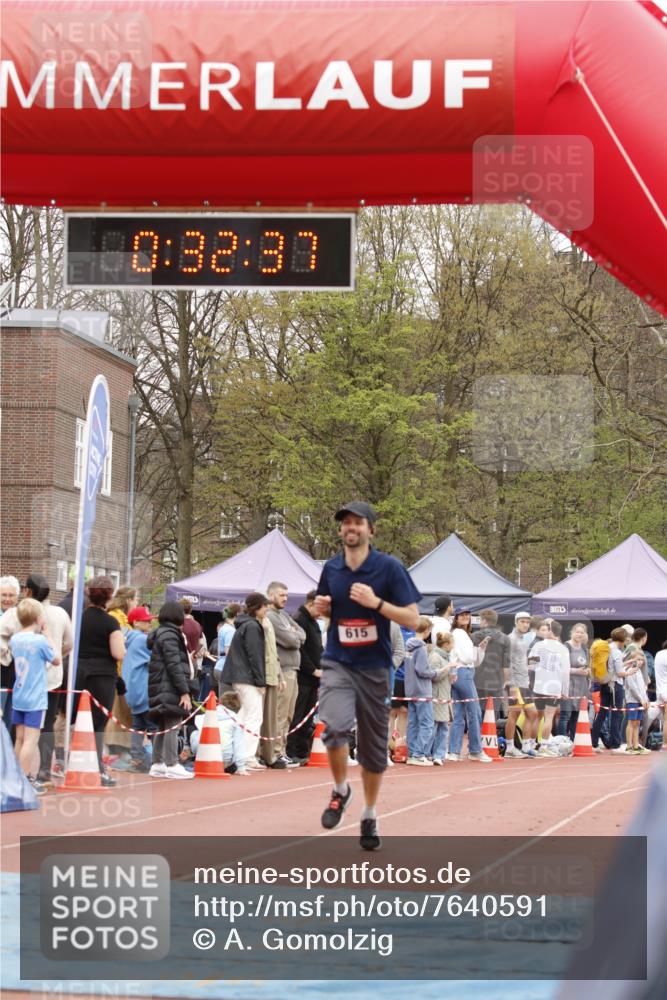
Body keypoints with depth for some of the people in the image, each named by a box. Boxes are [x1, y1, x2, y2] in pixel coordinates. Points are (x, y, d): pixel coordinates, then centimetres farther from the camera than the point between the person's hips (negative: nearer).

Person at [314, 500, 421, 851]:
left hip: (374, 668, -1)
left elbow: (412, 619, -9)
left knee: (373, 749, 8)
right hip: (337, 664, 1)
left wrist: (376, 602, -22)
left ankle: (370, 815, 29)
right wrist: (321, 607, -2)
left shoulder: (389, 567, -7)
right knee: (335, 727, -26)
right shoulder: (331, 568, 4)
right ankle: (340, 790, 0)